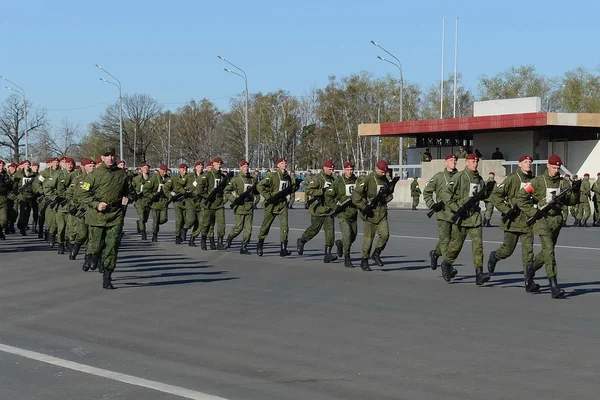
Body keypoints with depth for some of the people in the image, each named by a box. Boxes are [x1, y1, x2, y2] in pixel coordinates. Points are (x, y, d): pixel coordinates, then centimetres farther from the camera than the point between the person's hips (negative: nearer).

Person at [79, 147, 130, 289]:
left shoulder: (122, 174, 9)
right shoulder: (94, 175, -2)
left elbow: (126, 191, 26)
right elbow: (84, 194, 0)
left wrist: (126, 198, 4)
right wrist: (97, 204, -13)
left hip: (116, 215, 2)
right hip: (97, 215, -2)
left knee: (112, 246, -6)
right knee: (97, 244, -1)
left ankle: (107, 279, -1)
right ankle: (94, 255, 39)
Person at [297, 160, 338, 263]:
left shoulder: (331, 179, 15)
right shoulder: (318, 179, -10)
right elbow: (309, 190, -21)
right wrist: (323, 191, -26)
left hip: (329, 210, 6)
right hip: (318, 209, -6)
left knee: (330, 230, -6)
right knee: (314, 229, 6)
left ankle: (327, 254, -8)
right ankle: (301, 241, 34)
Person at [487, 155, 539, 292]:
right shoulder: (512, 179, -7)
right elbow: (495, 195, -8)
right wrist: (506, 210, -14)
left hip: (527, 221, 4)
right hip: (513, 221, -4)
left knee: (528, 250, -6)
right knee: (508, 249, 6)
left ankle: (529, 282, -7)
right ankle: (494, 256, 41)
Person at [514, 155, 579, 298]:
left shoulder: (562, 183, 7)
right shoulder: (538, 182, -7)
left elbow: (571, 201, 10)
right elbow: (520, 197, -6)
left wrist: (575, 191, -10)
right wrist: (533, 213, -9)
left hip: (557, 220, 6)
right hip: (542, 220, -6)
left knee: (547, 251, 17)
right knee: (549, 251, -15)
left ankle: (531, 270, 45)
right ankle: (554, 286, -20)